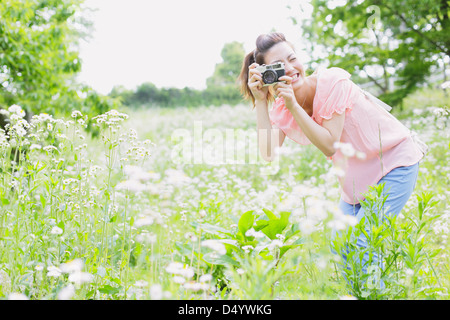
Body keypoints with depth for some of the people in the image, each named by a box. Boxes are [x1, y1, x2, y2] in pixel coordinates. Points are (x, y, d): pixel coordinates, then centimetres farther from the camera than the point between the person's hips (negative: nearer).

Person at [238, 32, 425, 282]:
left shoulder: (332, 81, -24)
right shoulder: (280, 108, -7)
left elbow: (329, 145, -25)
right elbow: (268, 154, -22)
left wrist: (294, 106, -30)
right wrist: (260, 101, -23)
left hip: (395, 163, -6)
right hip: (355, 180, 7)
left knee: (360, 245, -16)